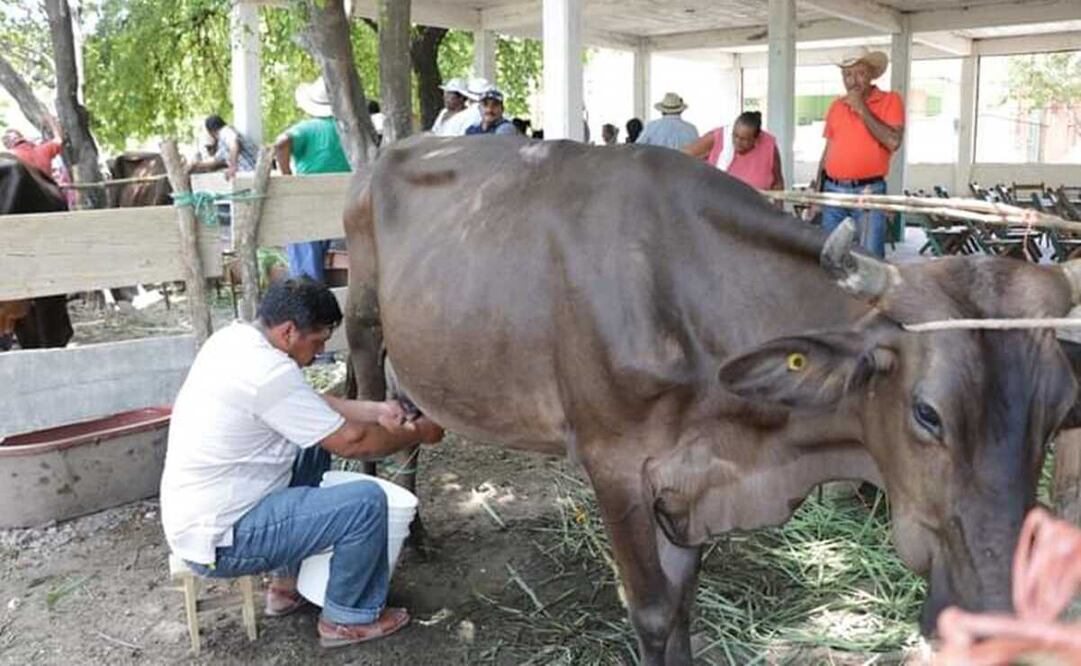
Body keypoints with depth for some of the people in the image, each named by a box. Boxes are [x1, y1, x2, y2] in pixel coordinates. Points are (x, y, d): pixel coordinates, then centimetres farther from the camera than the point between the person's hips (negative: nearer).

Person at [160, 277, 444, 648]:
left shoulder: (234, 338, 3)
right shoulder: (268, 372, -25)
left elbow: (309, 405, 16)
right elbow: (352, 441, -16)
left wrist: (376, 411, 9)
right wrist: (416, 432, 0)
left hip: (190, 513, 10)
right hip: (218, 541, -10)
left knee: (314, 445, 22)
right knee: (367, 502, -13)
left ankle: (287, 585, 28)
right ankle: (346, 618, 11)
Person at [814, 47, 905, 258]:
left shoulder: (890, 100, 1)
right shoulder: (836, 106, 14)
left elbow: (893, 142, -14)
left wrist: (862, 110, -12)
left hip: (868, 191, -5)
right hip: (833, 190, 5)